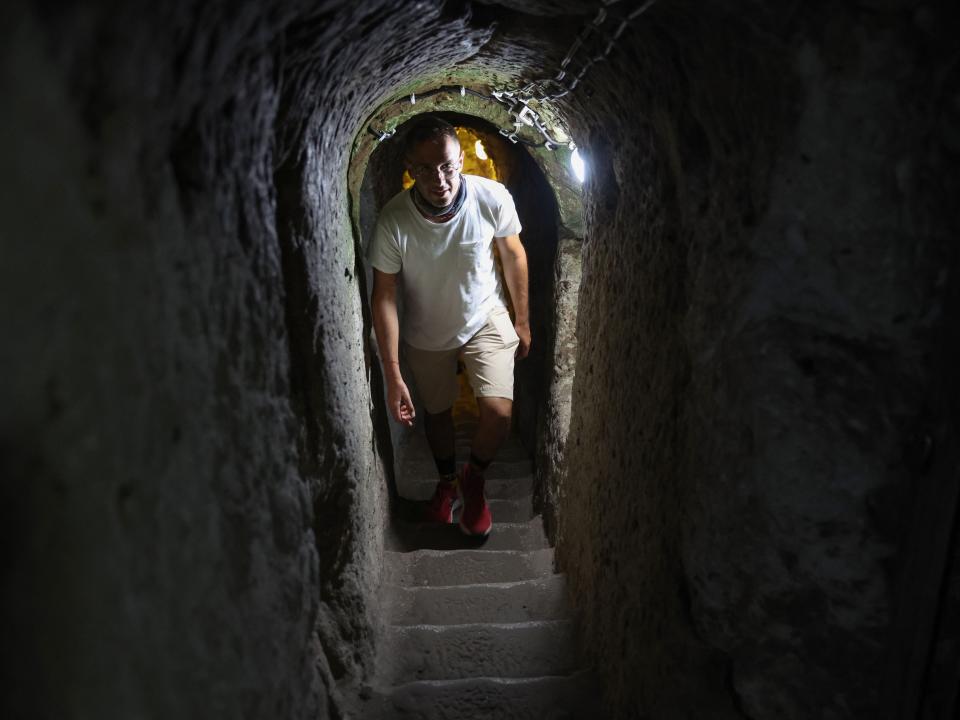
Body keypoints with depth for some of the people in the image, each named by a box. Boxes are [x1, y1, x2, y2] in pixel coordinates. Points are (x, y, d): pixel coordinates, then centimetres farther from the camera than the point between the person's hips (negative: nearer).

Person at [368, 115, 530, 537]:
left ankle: (474, 478, 18)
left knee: (499, 412, -15)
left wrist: (522, 320, 3)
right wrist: (393, 376, -20)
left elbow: (513, 255, -6)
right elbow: (384, 296, -19)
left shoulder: (493, 198, -25)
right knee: (437, 411, 18)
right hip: (425, 333, 1)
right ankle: (447, 481, 48)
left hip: (486, 320, 0)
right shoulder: (393, 221, -27)